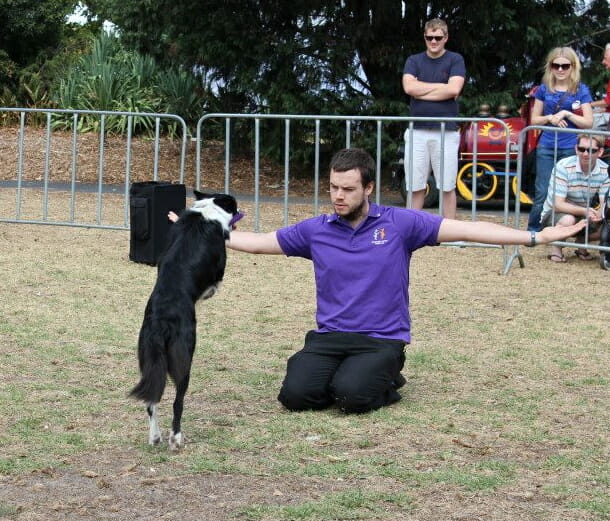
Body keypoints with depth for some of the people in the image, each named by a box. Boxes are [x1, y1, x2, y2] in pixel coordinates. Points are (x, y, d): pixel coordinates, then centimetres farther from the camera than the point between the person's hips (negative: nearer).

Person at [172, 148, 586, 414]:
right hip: (329, 336, 3)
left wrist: (536, 237, -10)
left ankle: (386, 383, 5)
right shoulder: (316, 230, 6)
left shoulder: (400, 224, -2)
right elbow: (258, 242, 15)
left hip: (381, 340, -3)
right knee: (296, 393, -23)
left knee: (352, 395, -31)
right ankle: (339, 374, 10)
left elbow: (466, 230, -5)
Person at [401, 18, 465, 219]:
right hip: (417, 131, 2)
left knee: (447, 187, 3)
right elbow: (409, 87, -6)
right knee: (416, 187, 3)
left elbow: (454, 89, -11)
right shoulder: (414, 61, 11)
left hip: (446, 132, -2)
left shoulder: (455, 60, 5)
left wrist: (422, 90, -6)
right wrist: (442, 86, -6)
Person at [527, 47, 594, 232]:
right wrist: (550, 118, -8)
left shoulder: (581, 90, 2)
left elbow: (588, 123, -2)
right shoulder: (544, 89, 8)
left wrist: (567, 114, -15)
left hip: (570, 149, -1)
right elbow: (534, 119, 12)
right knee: (542, 194, -2)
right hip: (546, 148, 1)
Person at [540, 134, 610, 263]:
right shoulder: (564, 166, -23)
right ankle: (556, 250, -8)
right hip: (554, 214, -5)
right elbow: (558, 204, -25)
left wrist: (600, 214, -39)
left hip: (584, 218, 5)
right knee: (567, 220, -38)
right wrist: (584, 211, -42)